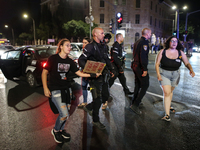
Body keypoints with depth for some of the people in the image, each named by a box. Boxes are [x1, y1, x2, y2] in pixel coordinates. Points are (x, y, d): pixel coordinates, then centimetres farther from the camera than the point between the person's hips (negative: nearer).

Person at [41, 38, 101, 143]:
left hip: (65, 89, 6)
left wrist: (93, 75, -8)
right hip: (55, 89, -5)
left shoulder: (69, 61, 6)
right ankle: (55, 131, 16)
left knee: (63, 113, 11)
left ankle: (61, 130, 37)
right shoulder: (53, 58, -9)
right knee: (64, 114, -12)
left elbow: (79, 73, 3)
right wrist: (45, 88, -12)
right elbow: (44, 73, -6)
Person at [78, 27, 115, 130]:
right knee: (97, 99, 0)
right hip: (95, 77, -8)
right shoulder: (90, 47, -12)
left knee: (105, 96, 14)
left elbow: (107, 59, 24)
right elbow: (81, 60, -18)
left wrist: (111, 69, 14)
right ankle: (96, 120, 20)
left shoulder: (103, 46, 14)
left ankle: (88, 107, 34)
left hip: (103, 76, 8)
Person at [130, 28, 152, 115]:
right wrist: (145, 69, -23)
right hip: (140, 67, -10)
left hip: (135, 66, 10)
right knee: (145, 85, -5)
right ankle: (135, 105, -7)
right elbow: (143, 56, -23)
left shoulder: (137, 41, 17)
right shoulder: (144, 42, -14)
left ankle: (134, 102, 28)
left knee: (138, 85, 18)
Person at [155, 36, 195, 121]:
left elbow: (187, 63, 0)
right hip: (164, 75, -3)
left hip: (175, 75, 3)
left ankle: (168, 105, 45)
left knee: (170, 91, 19)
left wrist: (191, 70, -20)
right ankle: (167, 114, -9)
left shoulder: (180, 53, -4)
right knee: (166, 92, -13)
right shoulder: (163, 52, -10)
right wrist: (158, 74, -17)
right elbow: (157, 64, -7)